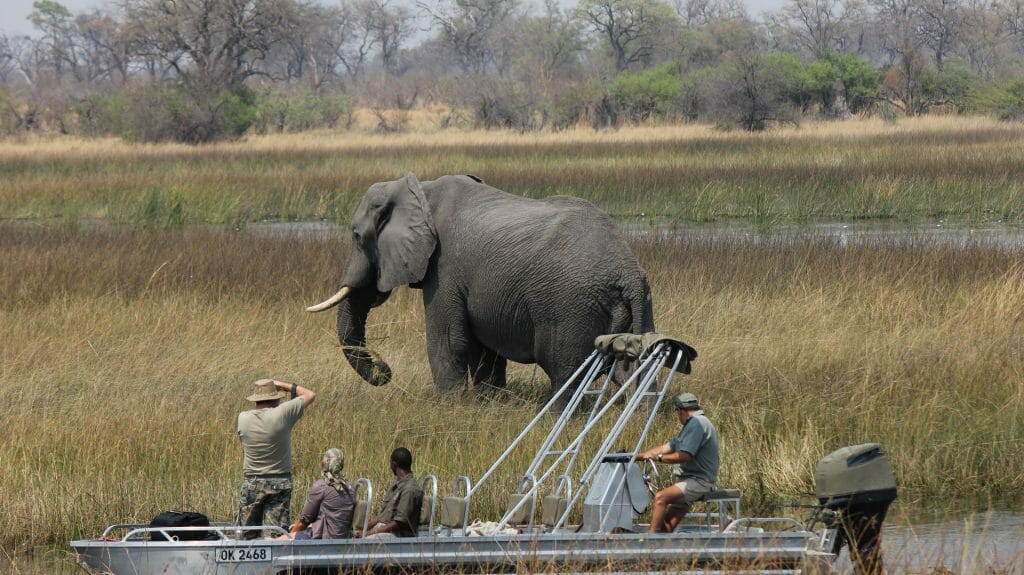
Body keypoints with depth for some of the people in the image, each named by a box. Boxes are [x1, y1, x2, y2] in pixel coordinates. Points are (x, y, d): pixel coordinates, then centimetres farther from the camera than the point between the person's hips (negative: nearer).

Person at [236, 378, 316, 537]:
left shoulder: (243, 418, -3)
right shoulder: (282, 414, -13)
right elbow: (310, 395, 0)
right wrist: (284, 386, 10)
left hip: (251, 483, 2)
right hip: (279, 483, -2)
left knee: (246, 534, 9)